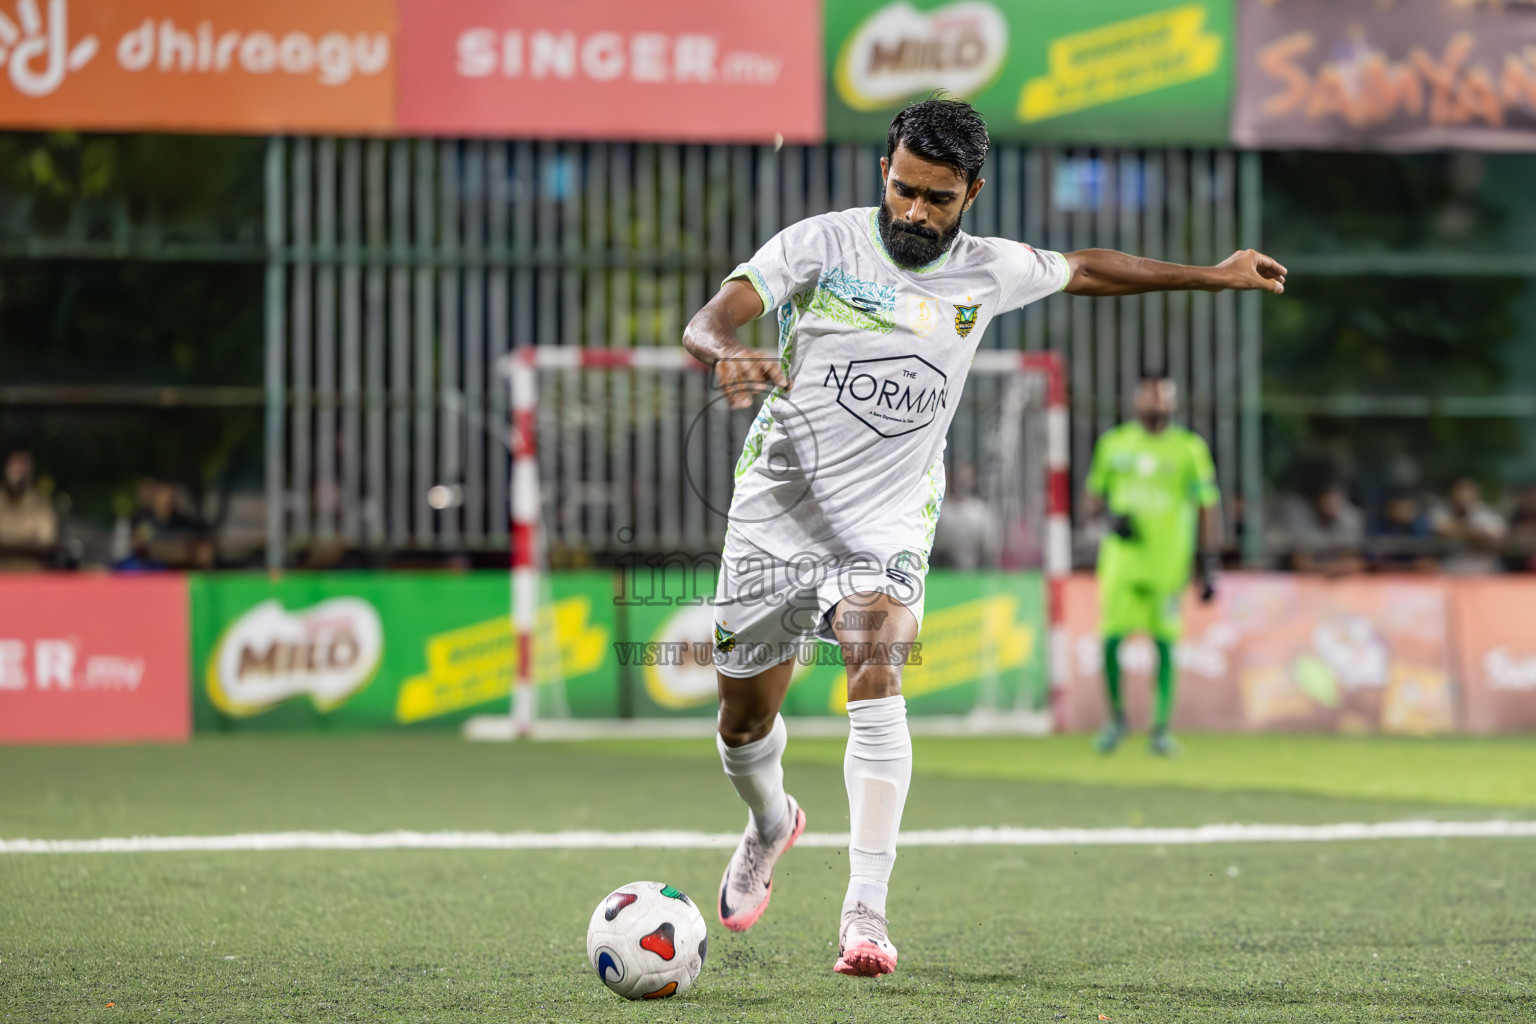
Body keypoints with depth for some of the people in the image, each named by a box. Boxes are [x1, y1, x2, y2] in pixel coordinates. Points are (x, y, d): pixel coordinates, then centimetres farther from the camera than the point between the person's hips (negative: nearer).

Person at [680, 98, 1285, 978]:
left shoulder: (988, 272, 2)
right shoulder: (821, 244, -8)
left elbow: (1086, 270, 20)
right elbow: (706, 324, -16)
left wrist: (1211, 275, 25)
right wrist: (731, 357, -40)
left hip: (887, 526, 0)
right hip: (778, 511, 0)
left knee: (877, 677, -26)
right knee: (745, 720, 9)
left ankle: (866, 913, -32)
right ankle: (771, 825, 46)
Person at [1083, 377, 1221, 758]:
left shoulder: (1189, 448, 1)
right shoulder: (1114, 443, 8)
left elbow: (1208, 508, 2)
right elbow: (1094, 497, 16)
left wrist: (1209, 566, -2)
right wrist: (1110, 517, -7)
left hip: (1168, 564, -2)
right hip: (1122, 559, 2)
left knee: (1165, 644, -1)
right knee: (1110, 640, -3)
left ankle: (1161, 727, 7)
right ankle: (1116, 717, 17)